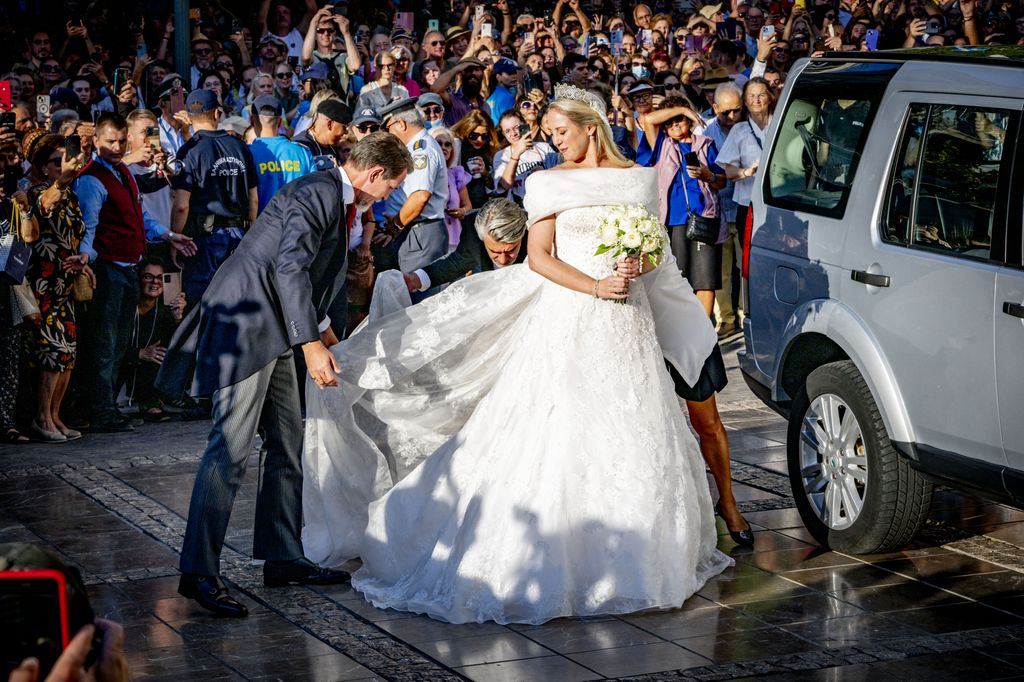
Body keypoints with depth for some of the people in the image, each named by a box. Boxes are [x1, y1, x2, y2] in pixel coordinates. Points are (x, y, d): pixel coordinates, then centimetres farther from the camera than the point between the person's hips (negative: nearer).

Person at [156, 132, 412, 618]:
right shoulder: (318, 194, -15)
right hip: (245, 324, -11)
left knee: (287, 446, 13)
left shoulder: (334, 197, 17)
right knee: (231, 449, -13)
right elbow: (290, 267, -23)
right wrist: (311, 344, -26)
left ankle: (282, 558, 20)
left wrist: (320, 326, 40)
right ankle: (198, 573, -12)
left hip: (272, 330, 11)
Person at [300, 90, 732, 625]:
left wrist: (637, 265, -6)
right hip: (567, 320, -3)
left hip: (627, 321, 3)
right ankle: (550, 558, 0)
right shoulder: (551, 182, 2)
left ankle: (637, 553, 16)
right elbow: (538, 257, -5)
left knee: (632, 438, 4)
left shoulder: (639, 179, 11)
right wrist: (595, 287, -16)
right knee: (558, 437, -6)